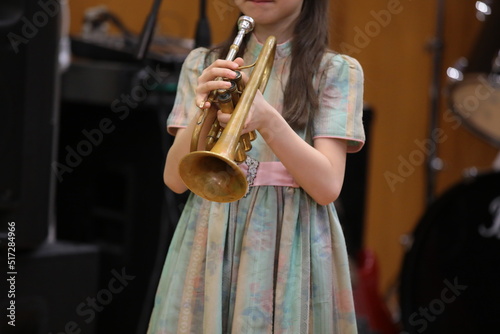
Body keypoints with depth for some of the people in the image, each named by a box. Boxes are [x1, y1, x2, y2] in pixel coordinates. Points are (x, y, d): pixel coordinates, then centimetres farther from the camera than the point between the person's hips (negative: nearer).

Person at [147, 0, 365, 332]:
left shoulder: (336, 70, 2)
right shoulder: (202, 64, 9)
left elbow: (328, 186, -10)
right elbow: (175, 179, 0)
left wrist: (269, 122, -24)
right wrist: (203, 112, -18)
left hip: (292, 250, -2)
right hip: (211, 244, 2)